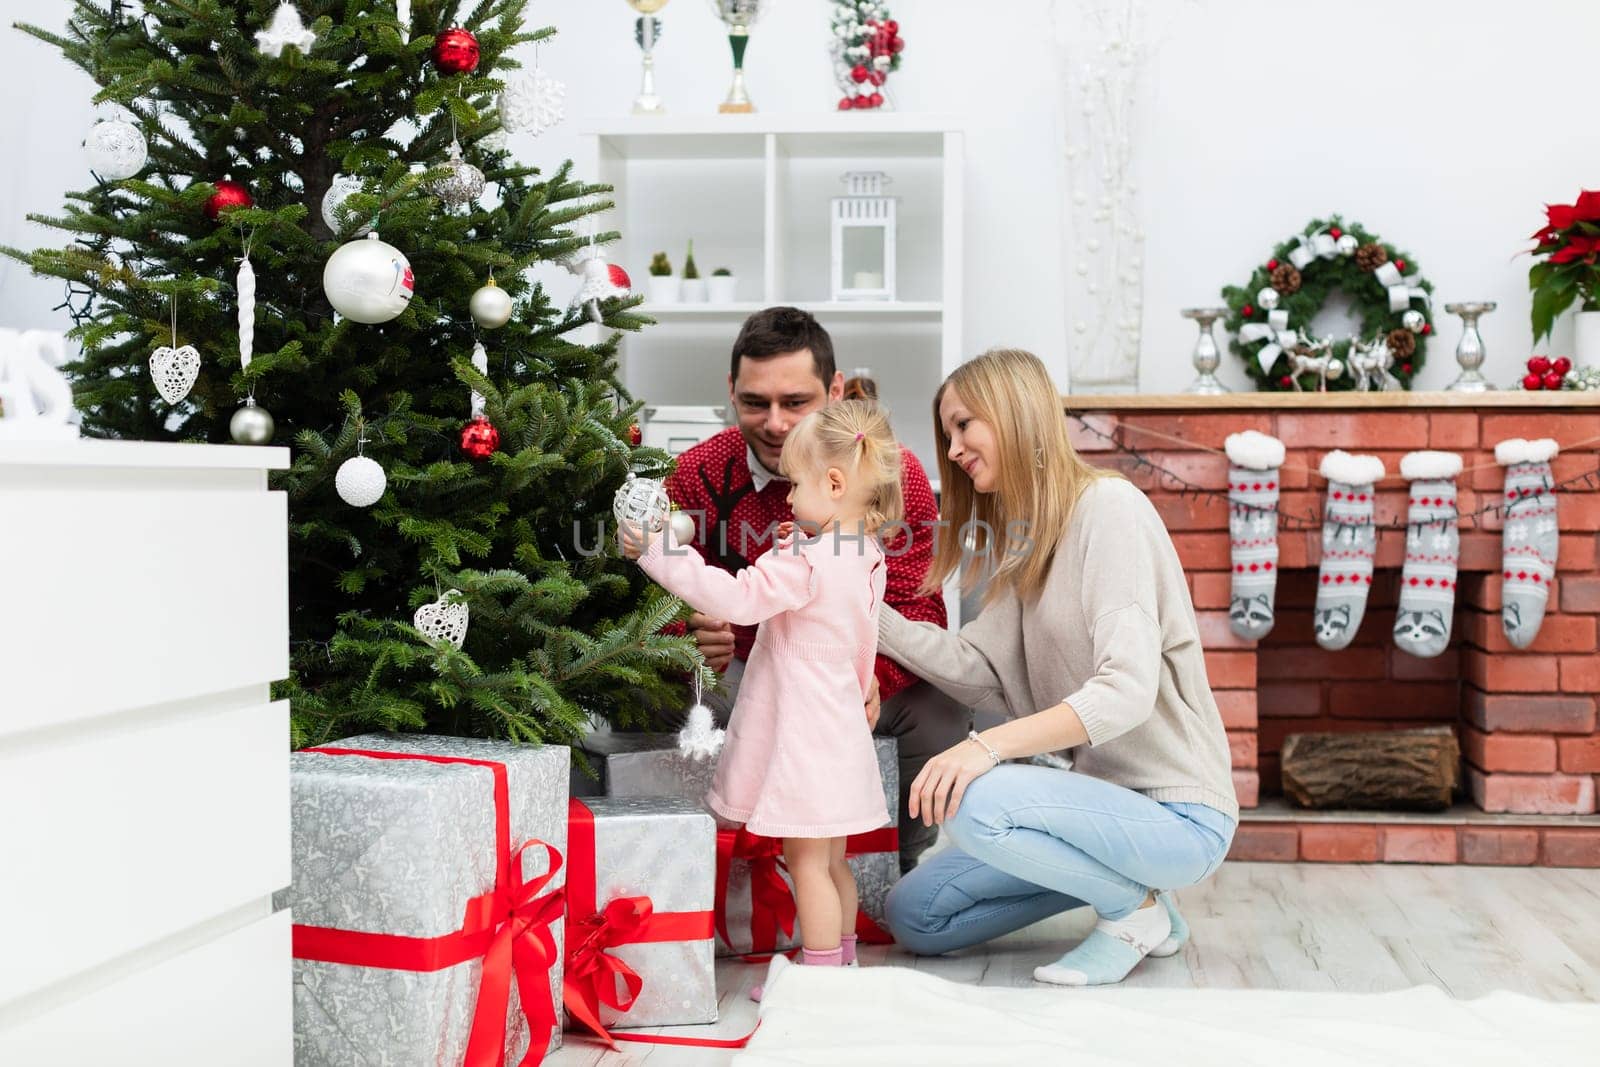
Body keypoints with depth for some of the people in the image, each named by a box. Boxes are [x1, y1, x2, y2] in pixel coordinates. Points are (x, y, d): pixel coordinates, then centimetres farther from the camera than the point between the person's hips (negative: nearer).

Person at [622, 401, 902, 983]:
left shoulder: (807, 560, -21)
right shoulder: (867, 560, 7)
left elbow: (738, 598, -26)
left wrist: (656, 553, -22)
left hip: (803, 733, -9)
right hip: (837, 729, 10)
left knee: (806, 862, -1)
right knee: (830, 860, 19)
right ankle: (841, 962, 29)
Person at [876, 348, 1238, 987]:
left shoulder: (1107, 506, -15)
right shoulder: (1026, 542, 14)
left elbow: (1127, 689, -26)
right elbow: (980, 670, 1)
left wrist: (989, 746, -34)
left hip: (1176, 815, -9)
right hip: (1103, 791, 9)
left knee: (971, 800, -32)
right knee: (914, 917, 3)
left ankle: (1137, 909, -6)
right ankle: (1117, 877, 14)